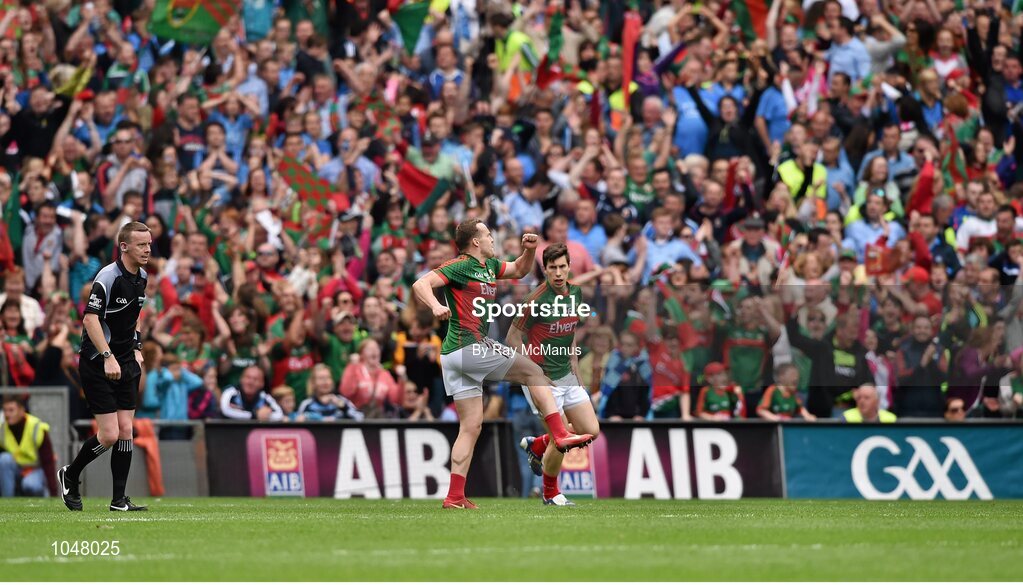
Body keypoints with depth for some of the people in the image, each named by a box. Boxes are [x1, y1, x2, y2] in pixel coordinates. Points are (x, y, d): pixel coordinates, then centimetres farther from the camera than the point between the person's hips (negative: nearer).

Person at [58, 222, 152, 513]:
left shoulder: (141, 278, 9)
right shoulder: (108, 277, -17)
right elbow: (90, 319, -23)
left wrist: (136, 349, 14)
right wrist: (107, 357, -29)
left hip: (125, 363, 8)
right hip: (98, 365, -7)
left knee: (125, 430, 2)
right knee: (109, 434, -9)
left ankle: (119, 500, 6)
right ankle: (70, 476, 15)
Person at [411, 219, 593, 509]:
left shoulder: (489, 266, 18)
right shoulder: (459, 267, -8)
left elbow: (519, 270, 33)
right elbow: (421, 284, -18)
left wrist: (529, 250, 14)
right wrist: (436, 306, -36)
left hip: (453, 355, 9)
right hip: (469, 347, -9)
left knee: (470, 426, 6)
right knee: (534, 372, 0)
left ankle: (455, 497, 2)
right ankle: (560, 435, -3)